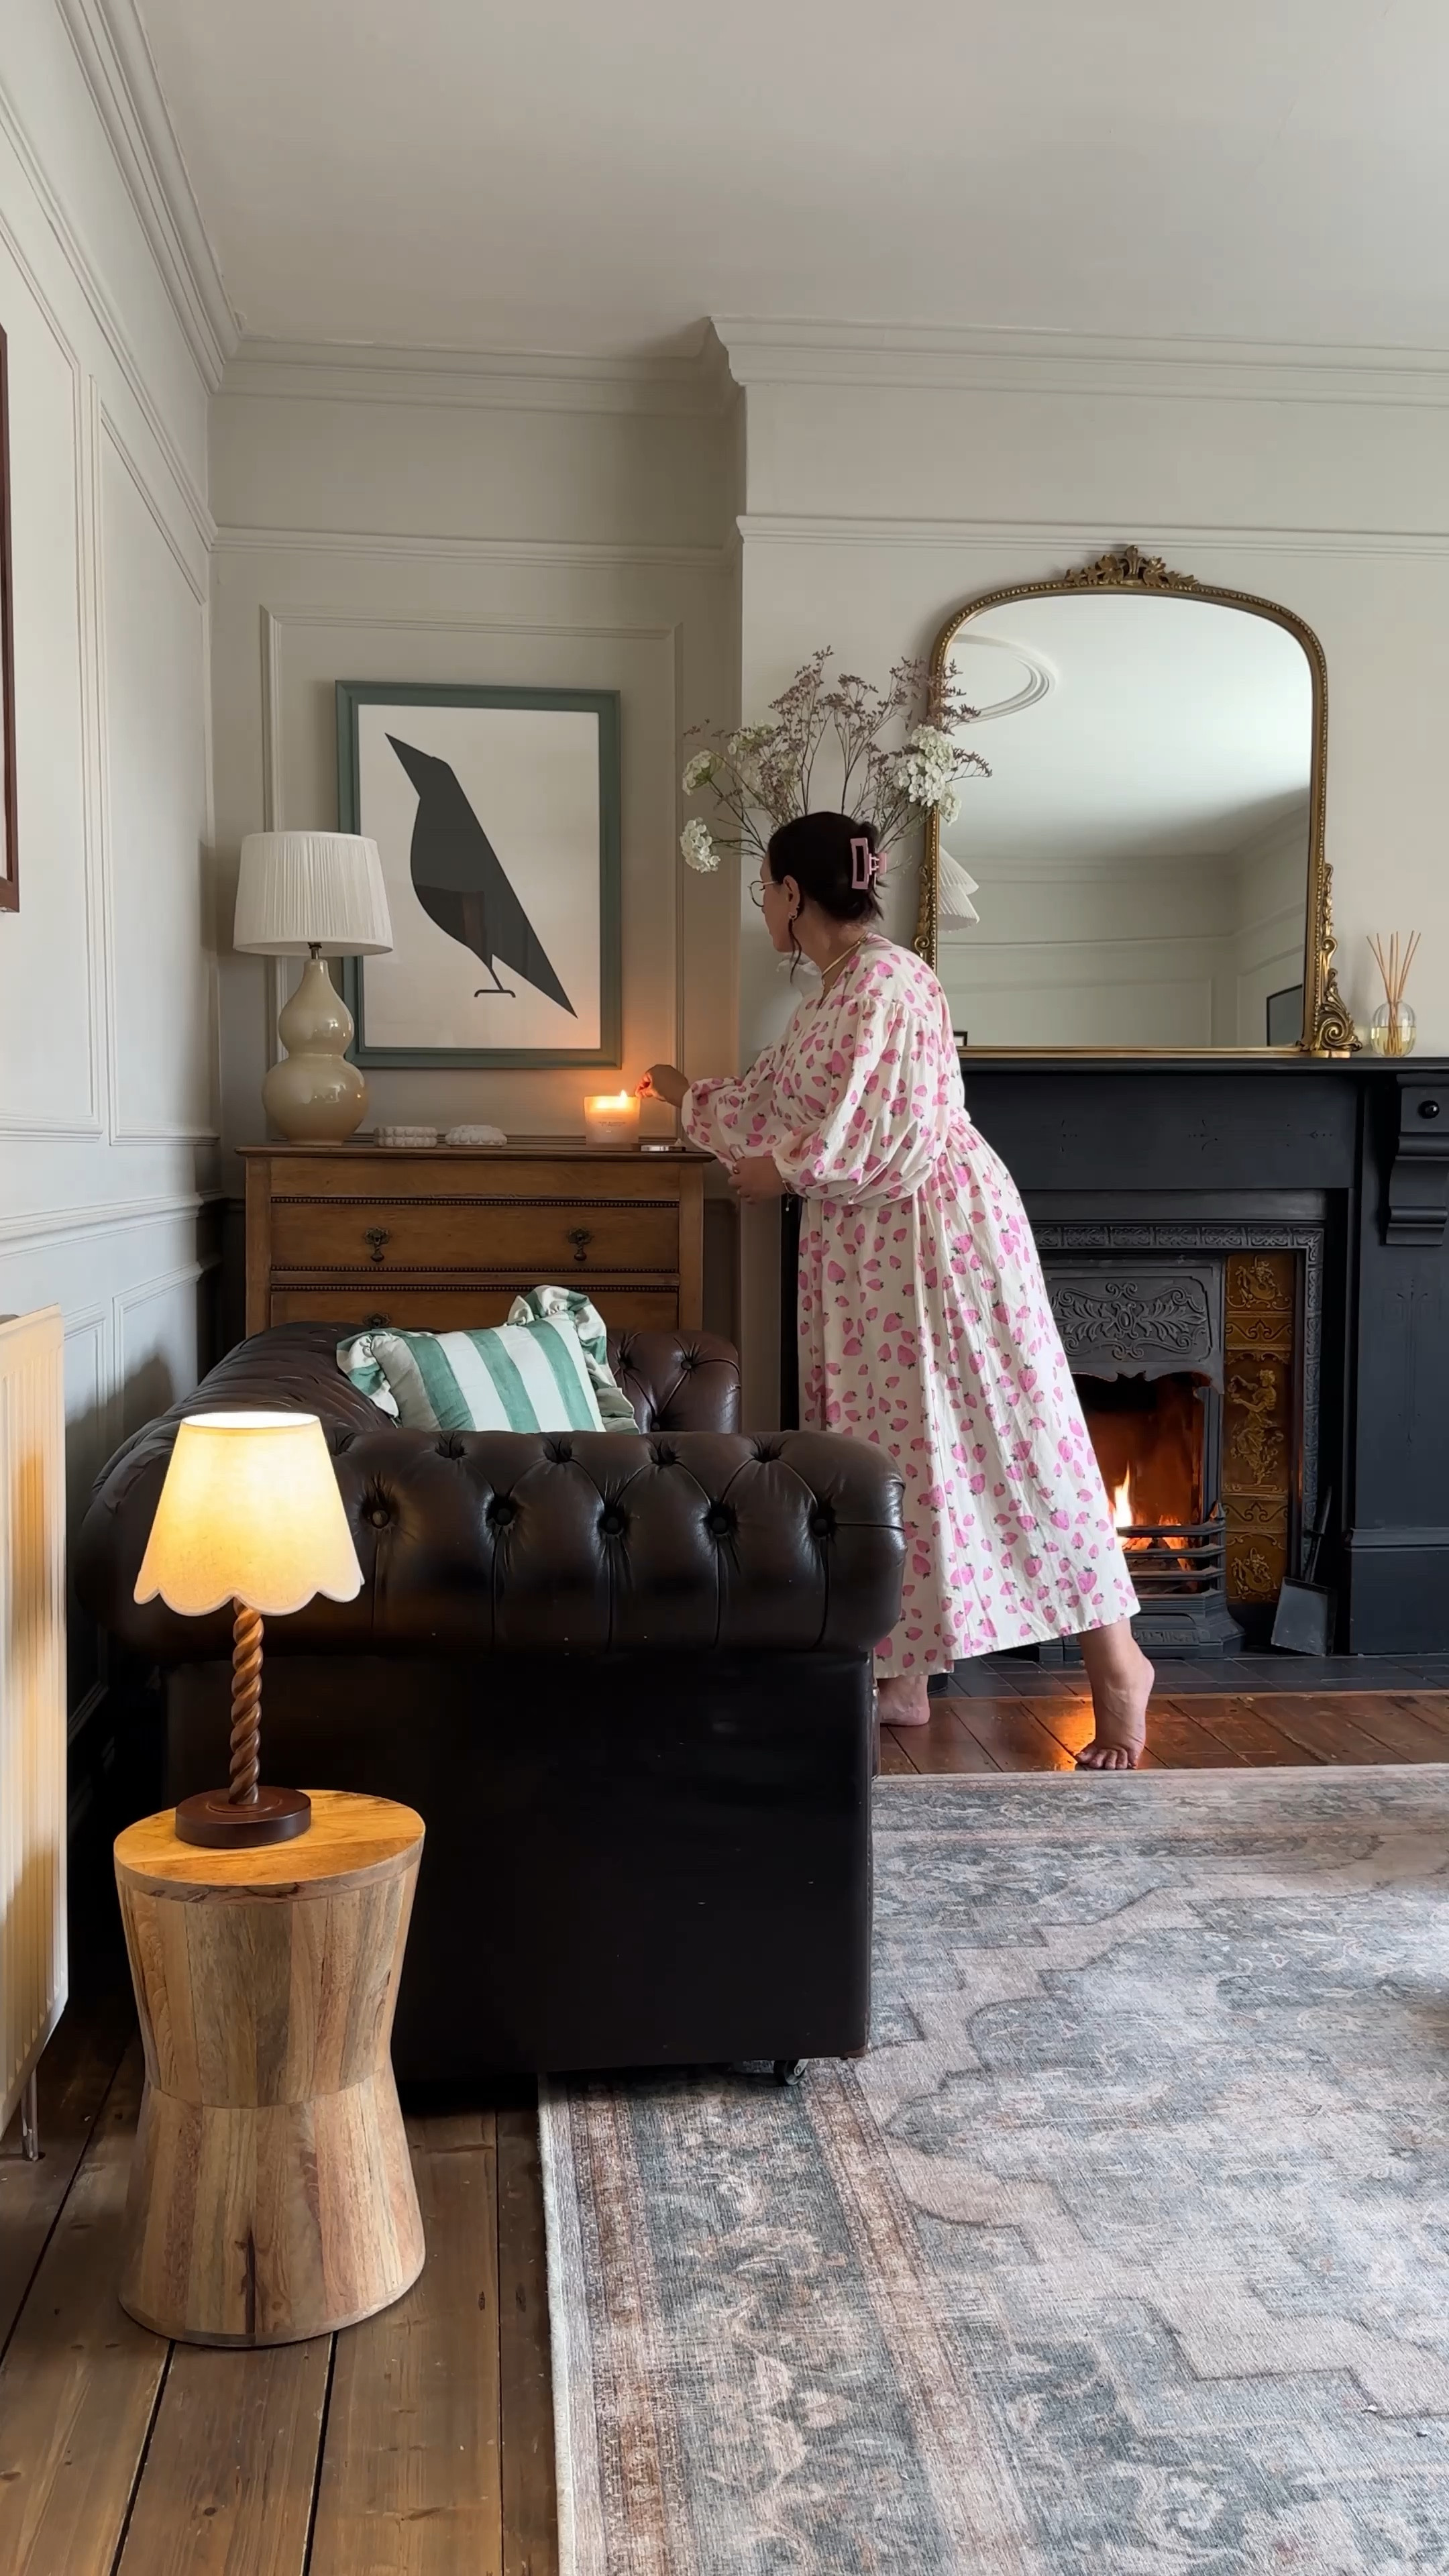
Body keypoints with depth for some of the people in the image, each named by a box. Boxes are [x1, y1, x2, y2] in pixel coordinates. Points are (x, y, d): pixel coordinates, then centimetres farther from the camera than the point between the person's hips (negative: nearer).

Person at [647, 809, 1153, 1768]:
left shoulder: (887, 981, -15)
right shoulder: (832, 995, 14)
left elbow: (876, 1140, -22)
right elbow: (770, 1104, 26)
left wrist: (780, 1172, -9)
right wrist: (686, 1095, 38)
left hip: (939, 1233, -10)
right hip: (863, 1253, 10)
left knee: (1006, 1443, -5)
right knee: (881, 1452, 10)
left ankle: (1117, 1664, 6)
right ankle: (900, 1678, 19)